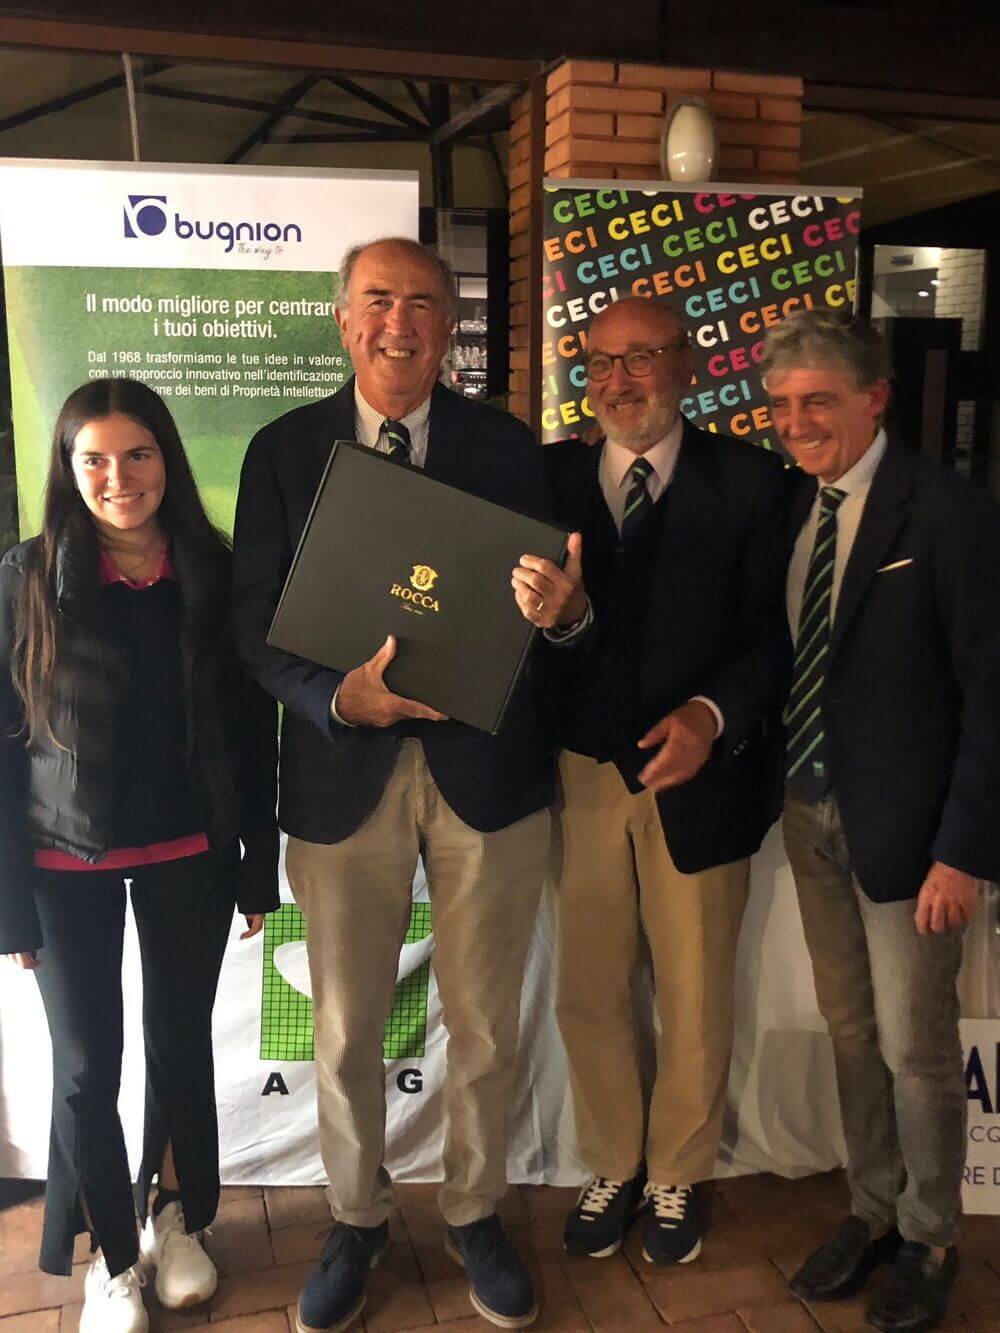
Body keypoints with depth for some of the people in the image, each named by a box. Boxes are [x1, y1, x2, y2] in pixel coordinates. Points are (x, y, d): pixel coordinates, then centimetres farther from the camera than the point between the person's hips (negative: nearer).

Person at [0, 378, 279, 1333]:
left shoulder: (215, 574, -3)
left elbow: (254, 734, 1)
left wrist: (259, 868, 2)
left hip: (189, 859, 2)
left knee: (182, 1042, 15)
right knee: (88, 1065, 9)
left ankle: (175, 1220, 39)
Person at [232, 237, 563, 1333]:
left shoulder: (510, 449, 3)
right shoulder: (283, 451, 2)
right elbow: (257, 624, -3)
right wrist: (341, 699, -20)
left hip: (484, 765, 0)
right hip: (343, 770, 0)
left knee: (484, 1023, 14)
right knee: (345, 1027, 15)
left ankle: (474, 1213, 39)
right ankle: (357, 1221, 40)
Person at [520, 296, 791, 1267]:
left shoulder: (749, 481, -4)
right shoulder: (549, 477, 0)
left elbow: (770, 633, -8)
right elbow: (533, 627, -8)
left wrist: (712, 712, -24)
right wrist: (545, 615, -30)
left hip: (698, 776, -1)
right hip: (581, 774, 2)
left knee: (695, 1000, 15)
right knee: (588, 995, 15)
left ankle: (677, 1176, 40)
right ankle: (613, 1167, 40)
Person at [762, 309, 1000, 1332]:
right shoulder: (788, 506, 5)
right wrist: (781, 789, 1)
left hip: (903, 824, -5)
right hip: (809, 810, 6)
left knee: (915, 1048, 9)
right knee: (849, 1029, 18)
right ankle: (872, 1210, 39)